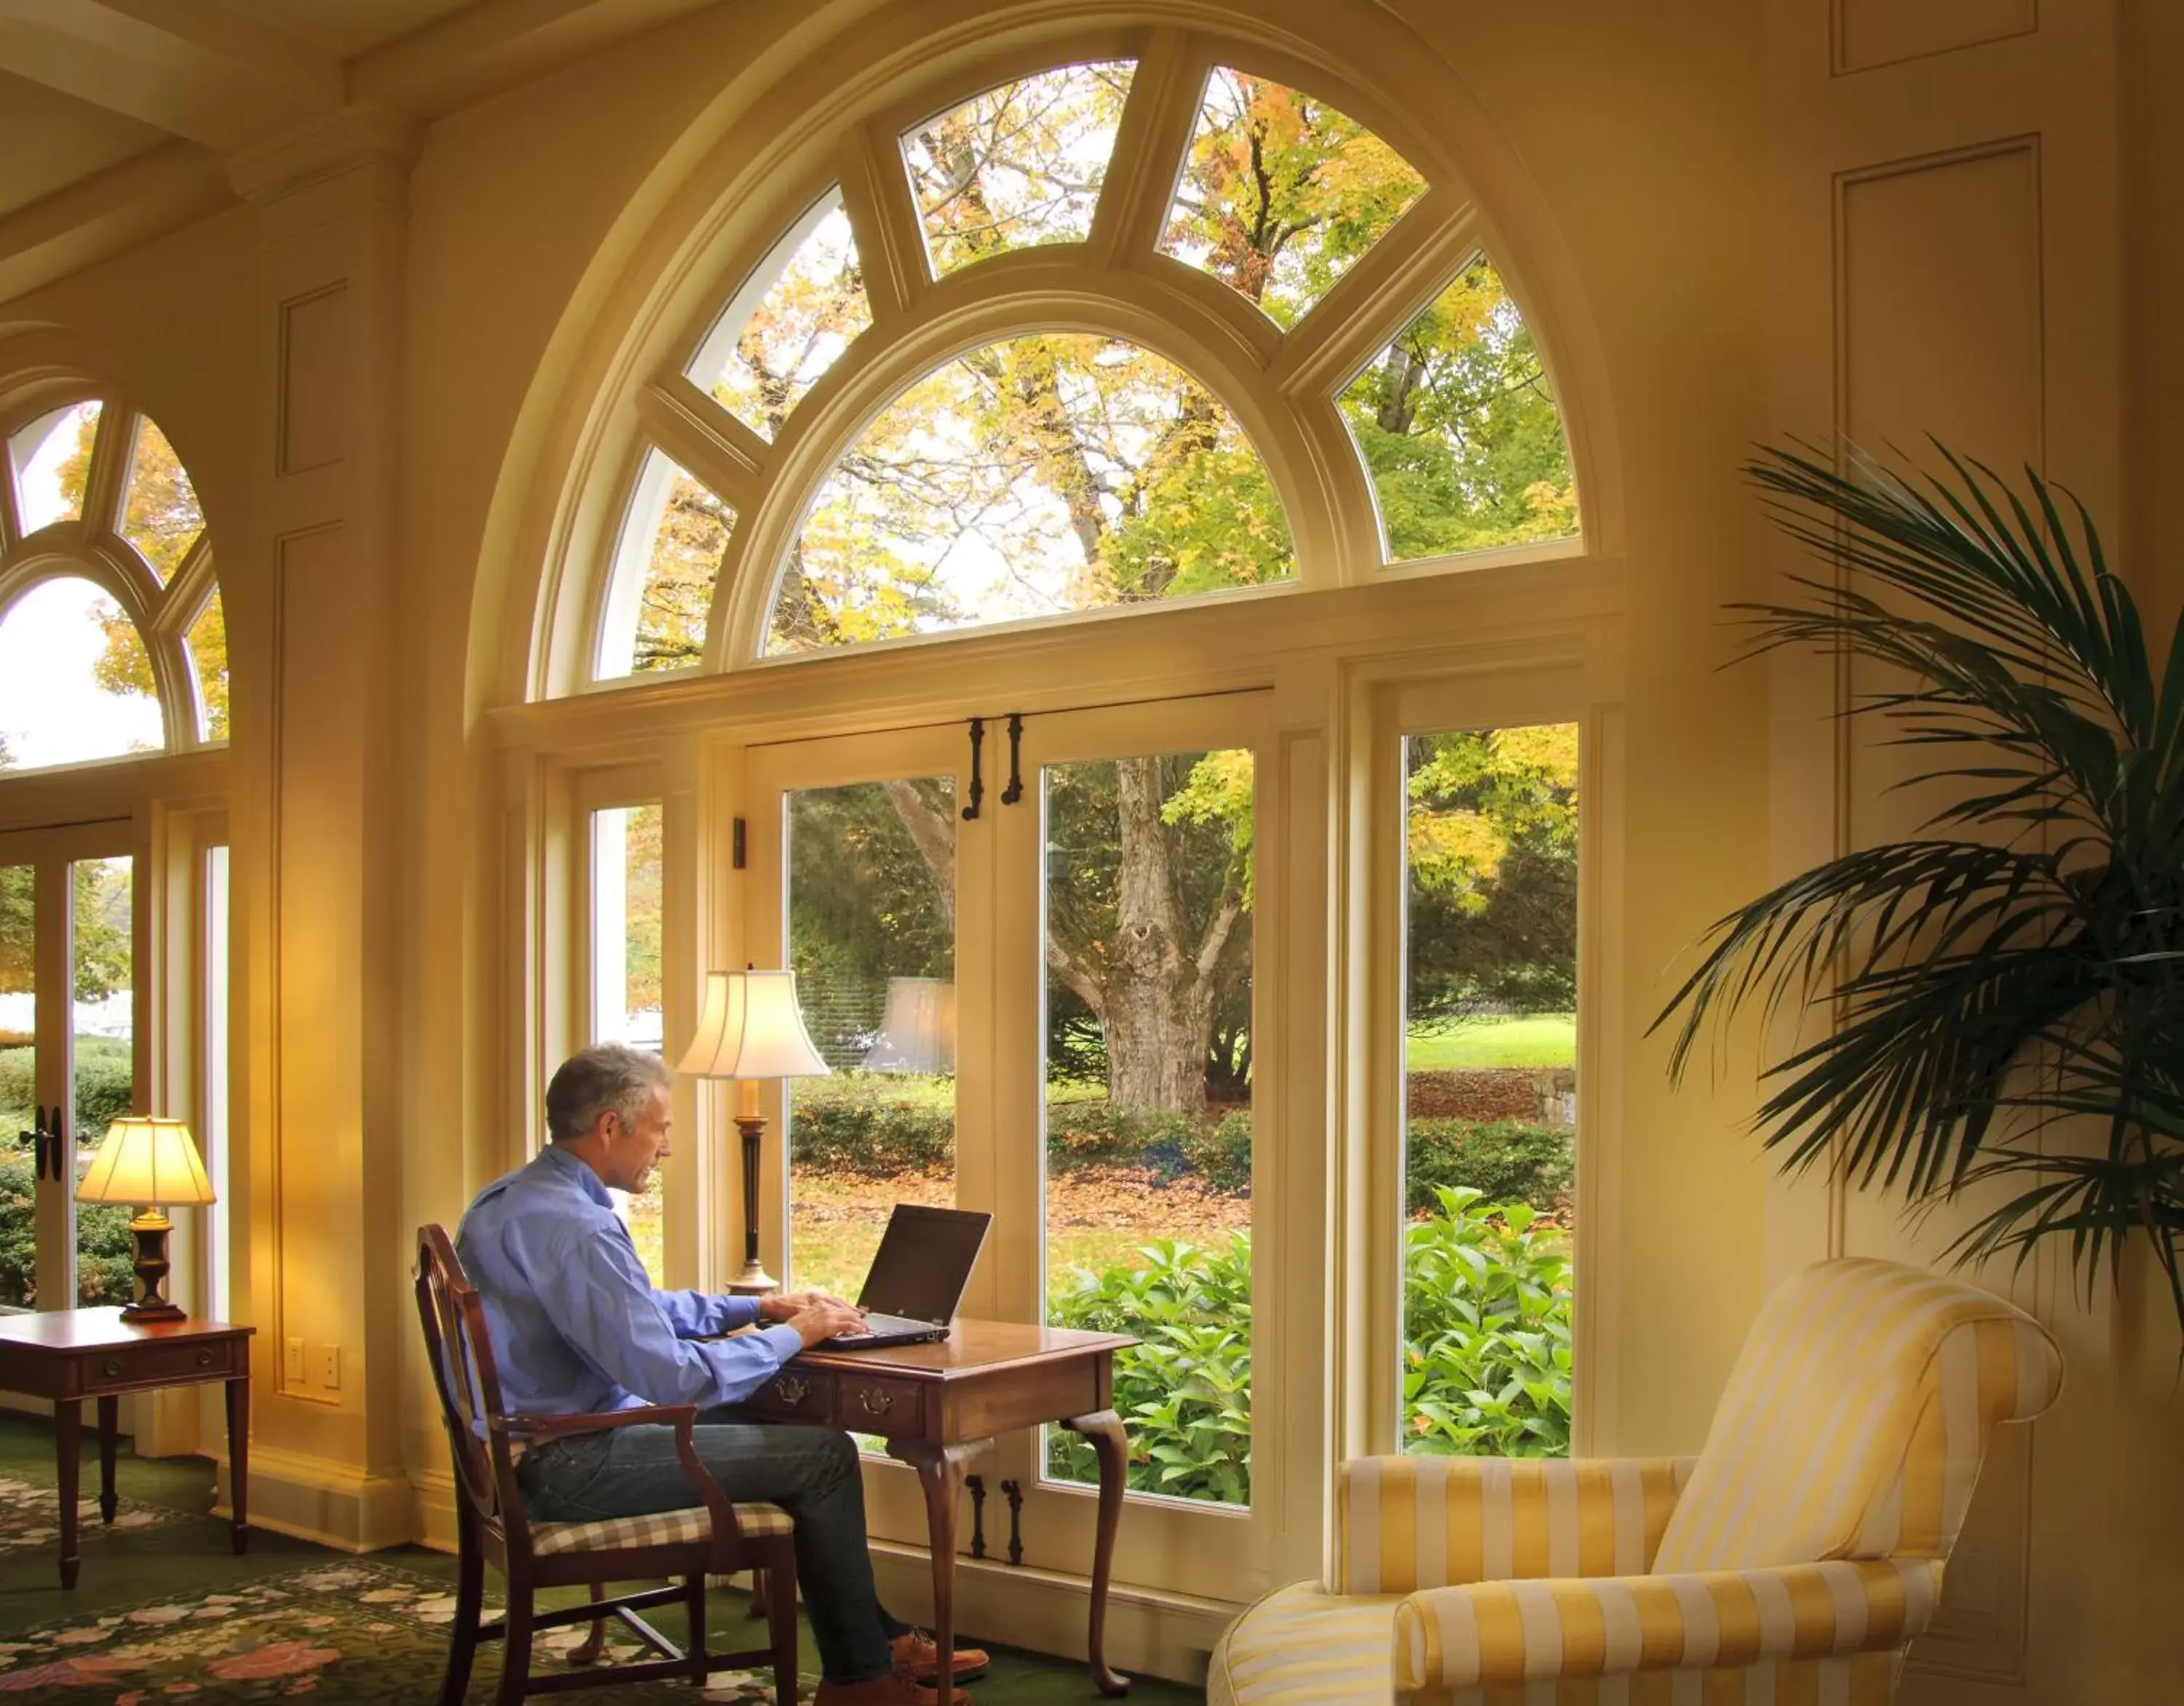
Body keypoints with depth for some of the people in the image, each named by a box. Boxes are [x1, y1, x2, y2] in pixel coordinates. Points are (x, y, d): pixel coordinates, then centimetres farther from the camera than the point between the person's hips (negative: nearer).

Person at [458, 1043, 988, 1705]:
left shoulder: (512, 1198, 10)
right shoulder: (573, 1226, -24)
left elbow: (636, 1308, 21)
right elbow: (676, 1379, -25)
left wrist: (758, 1307, 15)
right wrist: (792, 1335, -10)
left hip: (526, 1446, 11)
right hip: (564, 1468, -11)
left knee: (784, 1428, 16)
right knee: (824, 1453, -4)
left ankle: (878, 1635, 22)